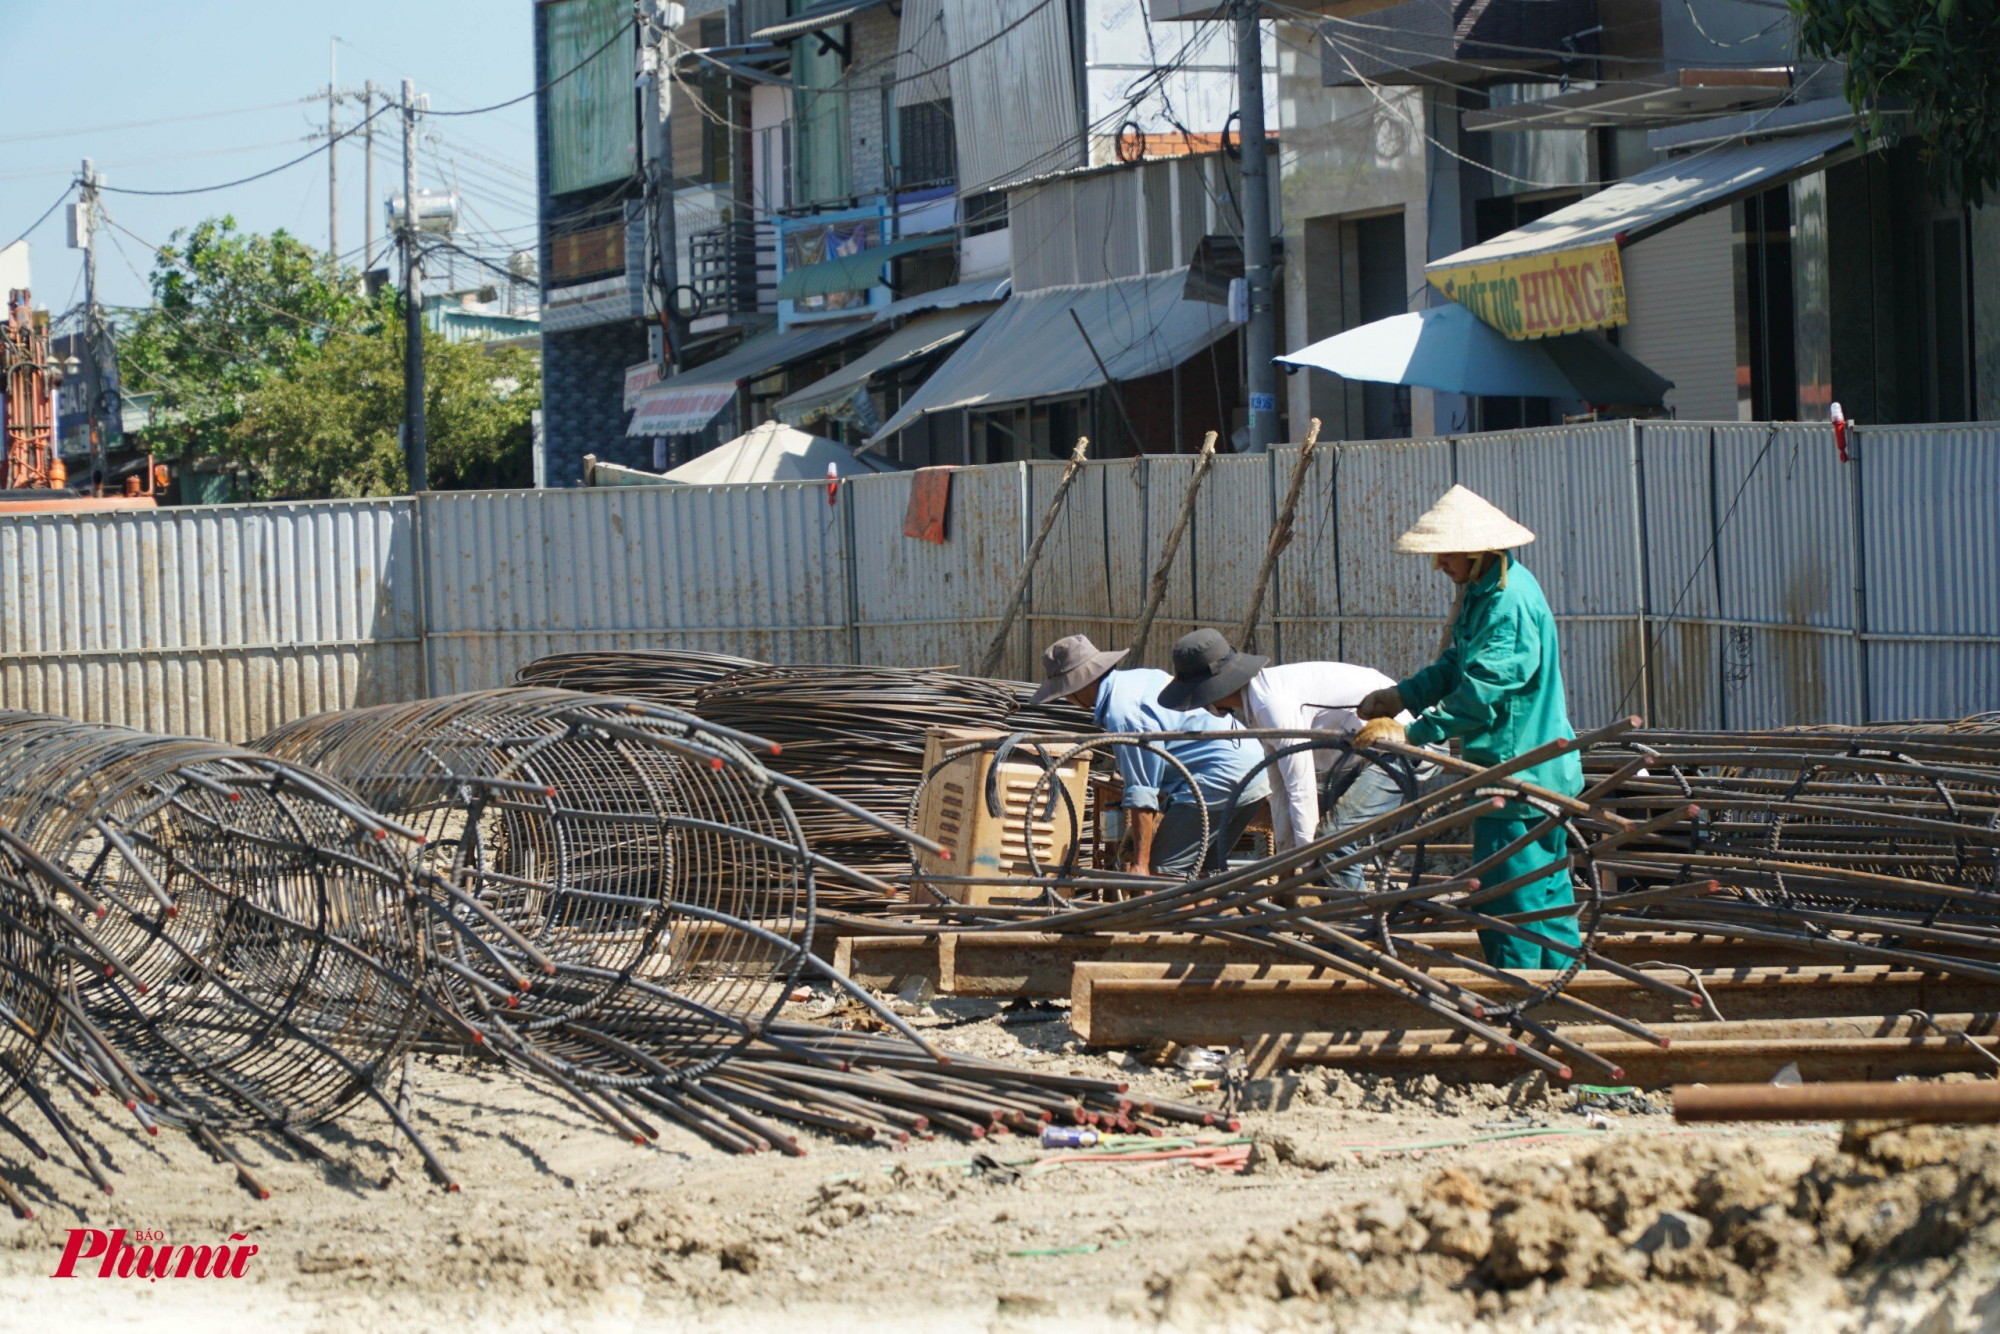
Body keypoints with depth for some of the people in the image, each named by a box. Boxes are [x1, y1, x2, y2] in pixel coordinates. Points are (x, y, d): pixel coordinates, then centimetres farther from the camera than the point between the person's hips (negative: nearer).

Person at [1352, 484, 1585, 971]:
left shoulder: (1511, 602, -22)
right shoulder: (1482, 592, 12)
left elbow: (1480, 692, -26)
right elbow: (1456, 668, 19)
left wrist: (1412, 731, -24)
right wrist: (1401, 695, 7)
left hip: (1519, 770, -11)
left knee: (1508, 899, -6)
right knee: (1546, 891, 16)